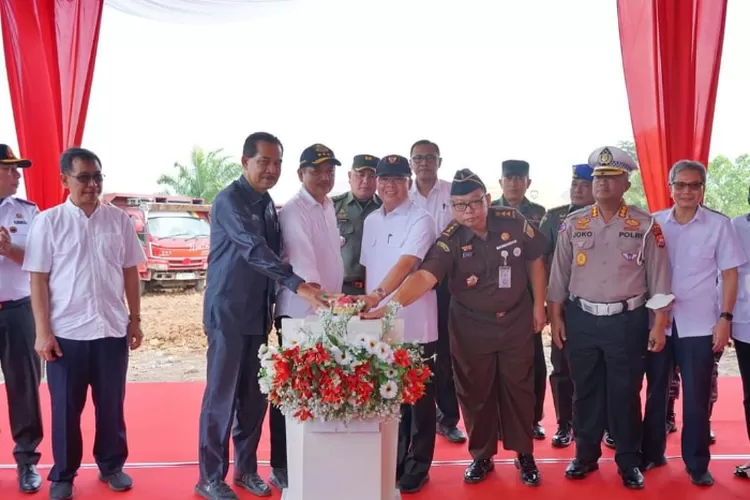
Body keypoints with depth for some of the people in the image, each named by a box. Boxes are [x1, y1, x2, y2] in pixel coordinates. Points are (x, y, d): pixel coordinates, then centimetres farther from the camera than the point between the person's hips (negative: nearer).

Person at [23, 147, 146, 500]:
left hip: (112, 329, 2)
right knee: (65, 408, 9)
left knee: (111, 405, 12)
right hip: (66, 332, -2)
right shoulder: (48, 221, -3)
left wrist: (135, 319, 7)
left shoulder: (119, 219, 3)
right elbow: (38, 279, -3)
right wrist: (42, 331, -7)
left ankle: (111, 466, 28)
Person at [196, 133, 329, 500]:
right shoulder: (229, 200, -13)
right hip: (228, 311, -7)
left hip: (259, 313, 7)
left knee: (255, 395, 11)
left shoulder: (267, 203, 11)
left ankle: (246, 468, 24)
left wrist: (273, 303, 12)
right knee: (222, 395, -1)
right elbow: (254, 249, -26)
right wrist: (297, 285, -35)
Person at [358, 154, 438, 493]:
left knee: (419, 399, 6)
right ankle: (393, 462, 29)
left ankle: (416, 468, 19)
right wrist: (367, 302, 9)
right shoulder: (371, 221, 11)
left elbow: (405, 264, -24)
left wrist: (377, 295, -37)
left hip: (414, 325, -6)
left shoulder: (420, 220, -10)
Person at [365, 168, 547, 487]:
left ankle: (524, 454, 28)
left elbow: (535, 261, 3)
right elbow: (424, 276, -31)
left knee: (518, 388, 11)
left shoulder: (513, 222, -11)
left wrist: (539, 305, 4)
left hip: (516, 322, 1)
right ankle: (481, 456, 29)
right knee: (475, 392, 10)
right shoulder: (450, 240, -17)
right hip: (471, 328, -1)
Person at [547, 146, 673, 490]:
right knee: (585, 391, 12)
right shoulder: (573, 224, 3)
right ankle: (585, 455, 28)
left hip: (627, 322, -2)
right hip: (581, 320, 2)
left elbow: (659, 279, -1)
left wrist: (659, 326, -4)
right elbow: (559, 275, 6)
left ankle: (628, 462, 24)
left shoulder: (645, 225, -2)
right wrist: (556, 318, 4)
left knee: (625, 394, 7)